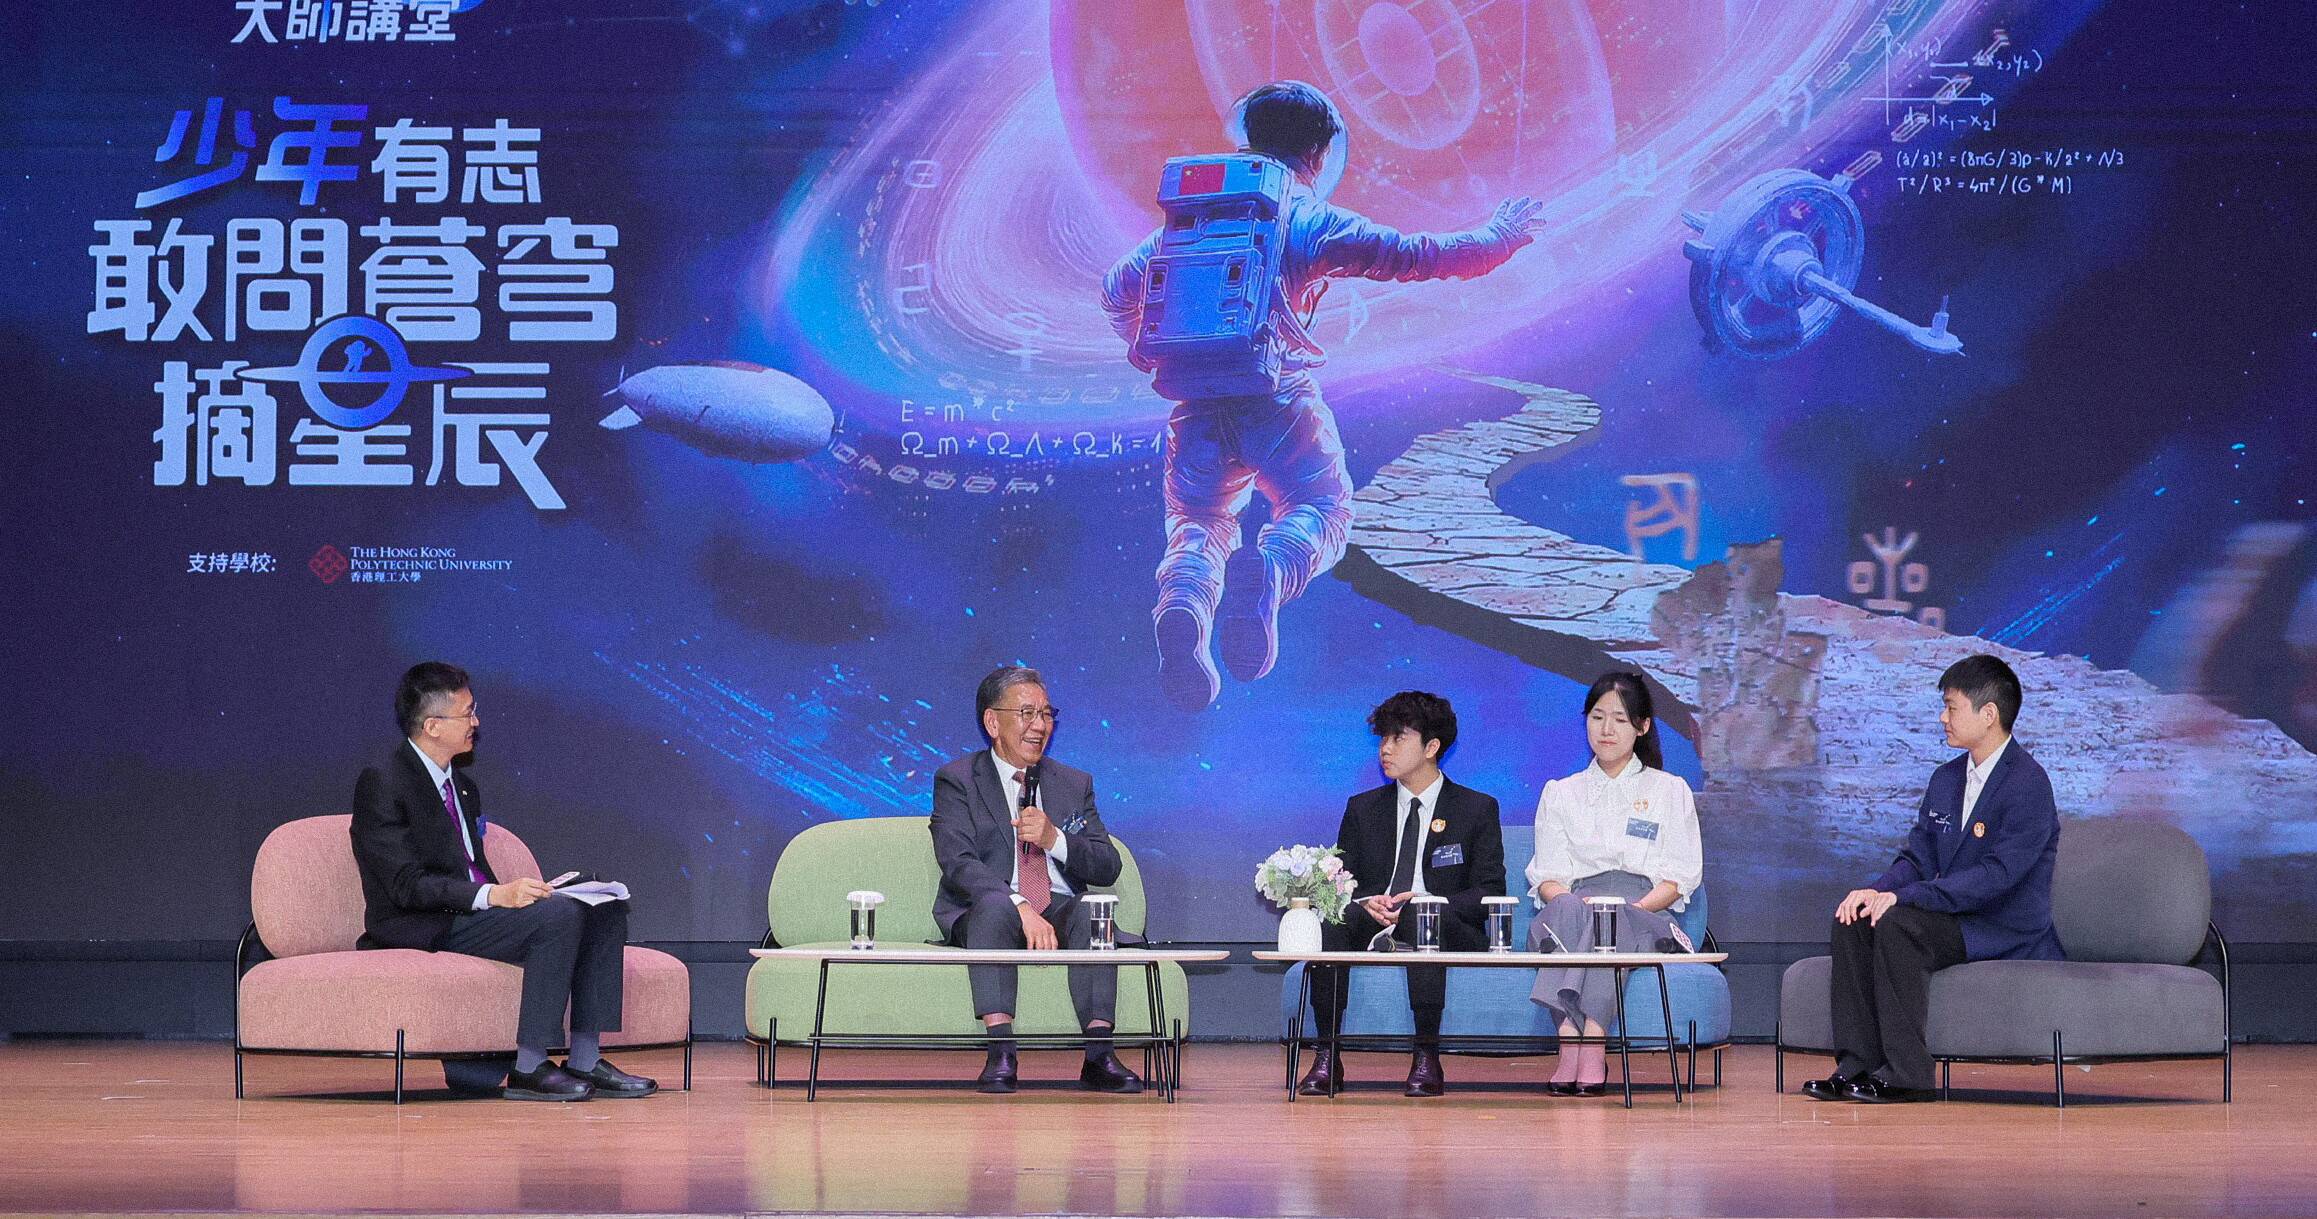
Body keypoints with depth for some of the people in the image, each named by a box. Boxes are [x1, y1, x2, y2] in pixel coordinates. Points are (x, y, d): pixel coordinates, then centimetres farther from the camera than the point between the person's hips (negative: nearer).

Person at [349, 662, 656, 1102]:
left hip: (470, 914, 9)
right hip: (420, 931, -9)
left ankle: (585, 1061, -8)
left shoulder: (464, 788, 19)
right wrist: (494, 895, -28)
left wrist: (513, 892, -1)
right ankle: (528, 1069, -25)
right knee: (558, 914, -28)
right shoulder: (381, 784, -10)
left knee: (605, 910, -4)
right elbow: (407, 885, -18)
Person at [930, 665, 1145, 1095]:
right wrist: (1022, 909, -28)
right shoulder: (957, 781, 4)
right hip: (981, 915, -3)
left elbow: (1107, 868, 8)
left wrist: (1054, 839, -12)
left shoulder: (1075, 784, 17)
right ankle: (1001, 1055, -43)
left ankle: (1099, 1055, -38)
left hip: (1059, 913, 3)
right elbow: (959, 865, -12)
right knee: (995, 906, -37)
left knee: (1092, 912, -31)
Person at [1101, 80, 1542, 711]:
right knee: (1322, 511, 17)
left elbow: (1118, 290, 19)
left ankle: (1184, 598, -20)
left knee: (1199, 522, 20)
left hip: (1195, 403, 3)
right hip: (1280, 401, -3)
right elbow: (1421, 256, 2)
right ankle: (1269, 572, -22)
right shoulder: (1313, 222, 1)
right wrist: (1499, 236, 18)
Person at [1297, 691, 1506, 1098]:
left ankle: (1426, 1057, -38)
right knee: (1330, 917, -31)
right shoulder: (1362, 809, 17)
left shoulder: (1477, 809, 8)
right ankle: (1326, 1056, -34)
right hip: (1372, 929, 3)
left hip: (1445, 931, -3)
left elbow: (1490, 892, 0)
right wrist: (1365, 903, -13)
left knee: (1422, 916, -38)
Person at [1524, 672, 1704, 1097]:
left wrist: (1634, 907, -12)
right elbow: (1547, 877, 12)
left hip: (1643, 918, -1)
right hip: (1575, 906, 1)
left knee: (1612, 920, -38)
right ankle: (1572, 1042, -53)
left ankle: (1589, 1041, -52)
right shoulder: (1560, 794, 22)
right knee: (1567, 910, -37)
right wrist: (1575, 901, -12)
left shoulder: (1670, 791, 18)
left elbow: (1679, 879, 8)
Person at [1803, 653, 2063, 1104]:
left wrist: (1902, 897, -28)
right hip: (1953, 917, 8)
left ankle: (1907, 1075, -26)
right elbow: (1917, 859, 13)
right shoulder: (1946, 779, 13)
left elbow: (1997, 875, -24)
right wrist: (1876, 890, -11)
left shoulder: (2028, 784, -15)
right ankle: (1857, 1066, -15)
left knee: (1898, 923, -30)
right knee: (1852, 919, -12)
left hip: (2007, 933, -8)